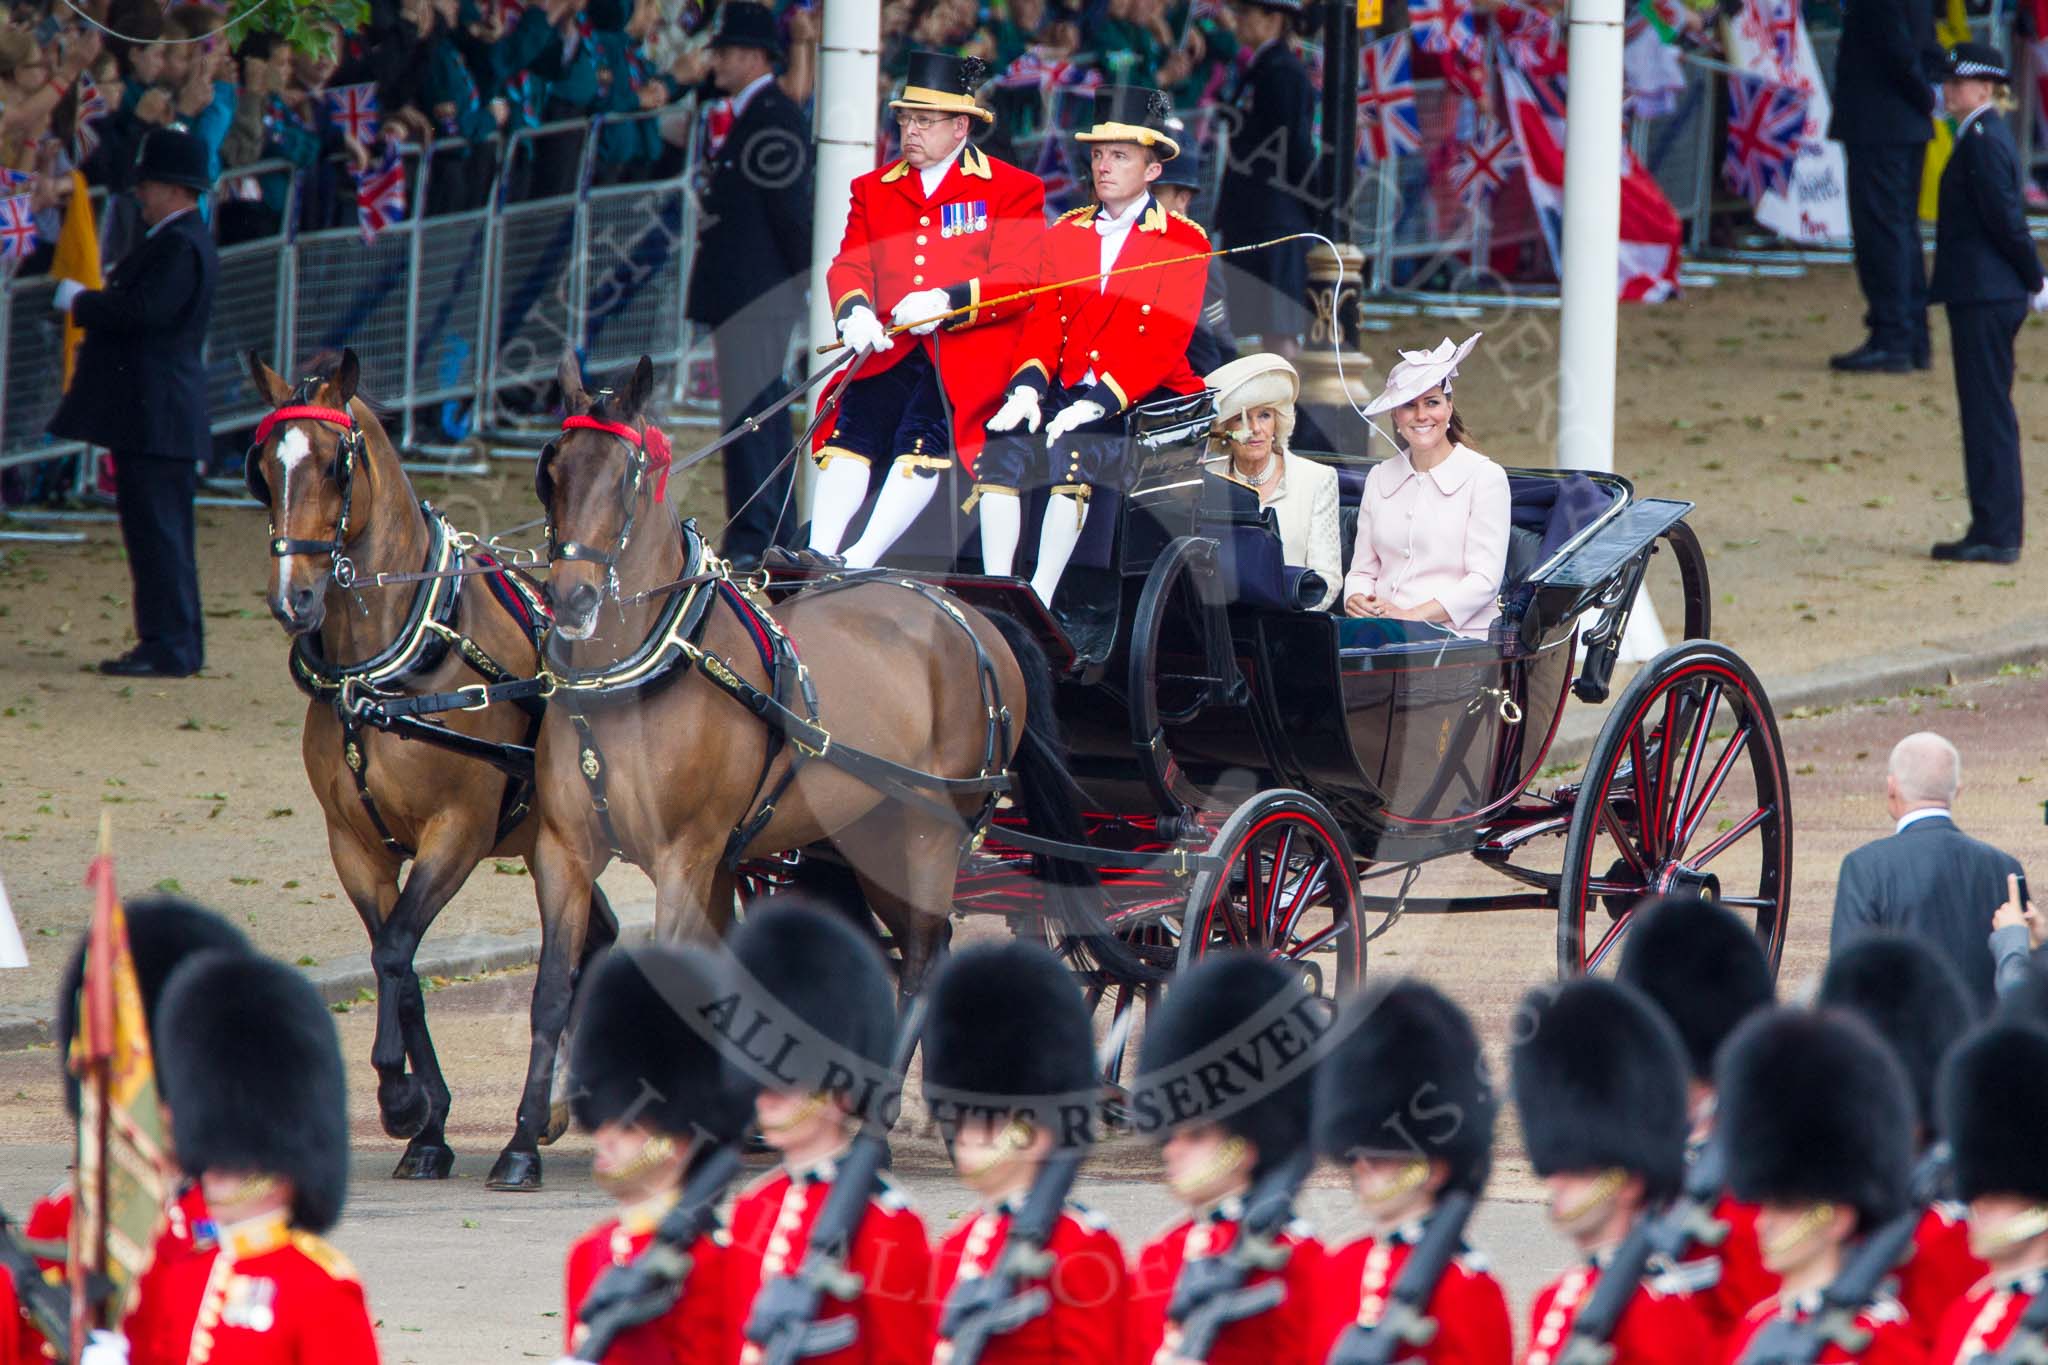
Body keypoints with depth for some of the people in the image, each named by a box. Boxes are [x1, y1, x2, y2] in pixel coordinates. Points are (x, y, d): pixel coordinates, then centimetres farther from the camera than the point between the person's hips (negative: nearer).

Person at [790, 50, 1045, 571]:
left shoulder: (1013, 190, 6)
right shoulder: (874, 189, 20)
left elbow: (1018, 279, -4)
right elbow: (849, 265, 11)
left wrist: (947, 303, -20)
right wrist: (855, 312, -13)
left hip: (968, 356, -4)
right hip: (890, 350, 4)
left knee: (922, 438, -26)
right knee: (852, 429, -19)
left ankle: (861, 562, -36)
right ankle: (819, 554, -28)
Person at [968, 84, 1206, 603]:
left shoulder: (1184, 243, 1)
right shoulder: (1065, 234, 16)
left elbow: (1163, 343, -9)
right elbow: (1043, 321, 8)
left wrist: (1098, 403, -22)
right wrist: (1027, 387, -13)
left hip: (1145, 403, -5)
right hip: (1066, 392, 5)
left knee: (1074, 450, -32)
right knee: (1004, 446, -23)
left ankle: (1040, 599, -32)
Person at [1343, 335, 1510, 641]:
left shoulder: (1484, 476, 1)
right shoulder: (1380, 478, 17)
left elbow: (1485, 580, -6)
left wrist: (1413, 616, -16)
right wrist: (1356, 601, -6)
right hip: (1386, 640, 4)